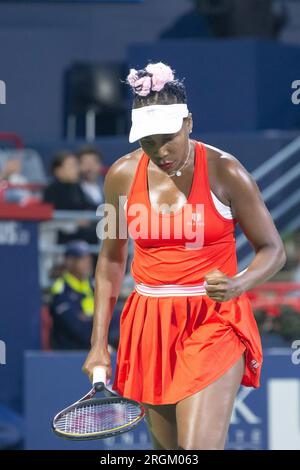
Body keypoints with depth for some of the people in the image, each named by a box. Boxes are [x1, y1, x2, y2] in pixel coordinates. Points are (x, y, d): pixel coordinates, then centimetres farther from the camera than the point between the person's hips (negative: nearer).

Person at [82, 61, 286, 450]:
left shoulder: (225, 173, -9)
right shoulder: (122, 176, 1)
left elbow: (272, 250, -1)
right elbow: (111, 259, 13)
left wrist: (237, 285, -22)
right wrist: (99, 342, 8)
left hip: (214, 322, -4)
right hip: (150, 324, 4)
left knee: (198, 449, -17)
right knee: (167, 448, 7)